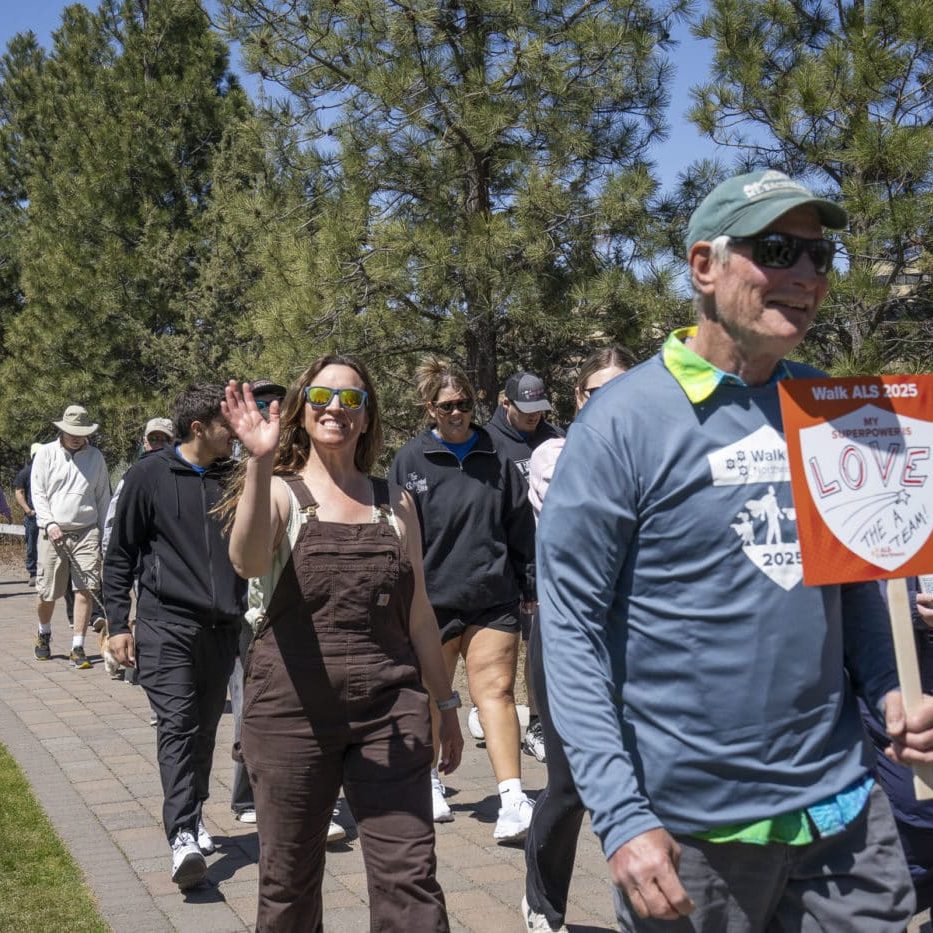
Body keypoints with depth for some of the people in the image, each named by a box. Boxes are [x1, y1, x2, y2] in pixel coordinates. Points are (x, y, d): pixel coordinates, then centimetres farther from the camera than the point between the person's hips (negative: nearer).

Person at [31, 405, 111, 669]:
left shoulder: (95, 457, 8)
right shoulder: (46, 453, 3)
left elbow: (103, 497, 13)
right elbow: (37, 492, 1)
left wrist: (103, 533, 9)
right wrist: (49, 523, -13)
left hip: (86, 531, 1)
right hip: (53, 531, -1)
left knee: (84, 589, -8)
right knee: (47, 592, 5)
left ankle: (78, 648, -2)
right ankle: (44, 633, 35)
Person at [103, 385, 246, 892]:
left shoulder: (234, 477, 9)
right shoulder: (149, 475, -3)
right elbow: (120, 553, 1)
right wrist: (117, 623, -3)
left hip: (221, 626, 5)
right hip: (166, 623, -4)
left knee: (205, 728, 11)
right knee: (177, 724, -13)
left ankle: (192, 816, 26)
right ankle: (182, 837, -17)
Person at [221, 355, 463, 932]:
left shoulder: (394, 503, 10)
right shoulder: (280, 492, 0)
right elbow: (248, 561, -23)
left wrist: (447, 703, 19)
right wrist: (260, 462, -36)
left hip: (390, 712, 2)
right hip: (292, 713, -2)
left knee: (411, 879, -4)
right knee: (289, 884, 10)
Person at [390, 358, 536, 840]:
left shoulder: (497, 460, 7)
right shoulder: (410, 462, 1)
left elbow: (523, 529, 12)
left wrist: (533, 586, 11)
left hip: (493, 598, 0)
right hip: (432, 599, 0)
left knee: (496, 690, -8)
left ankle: (513, 797, -13)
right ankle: (430, 781, 32)